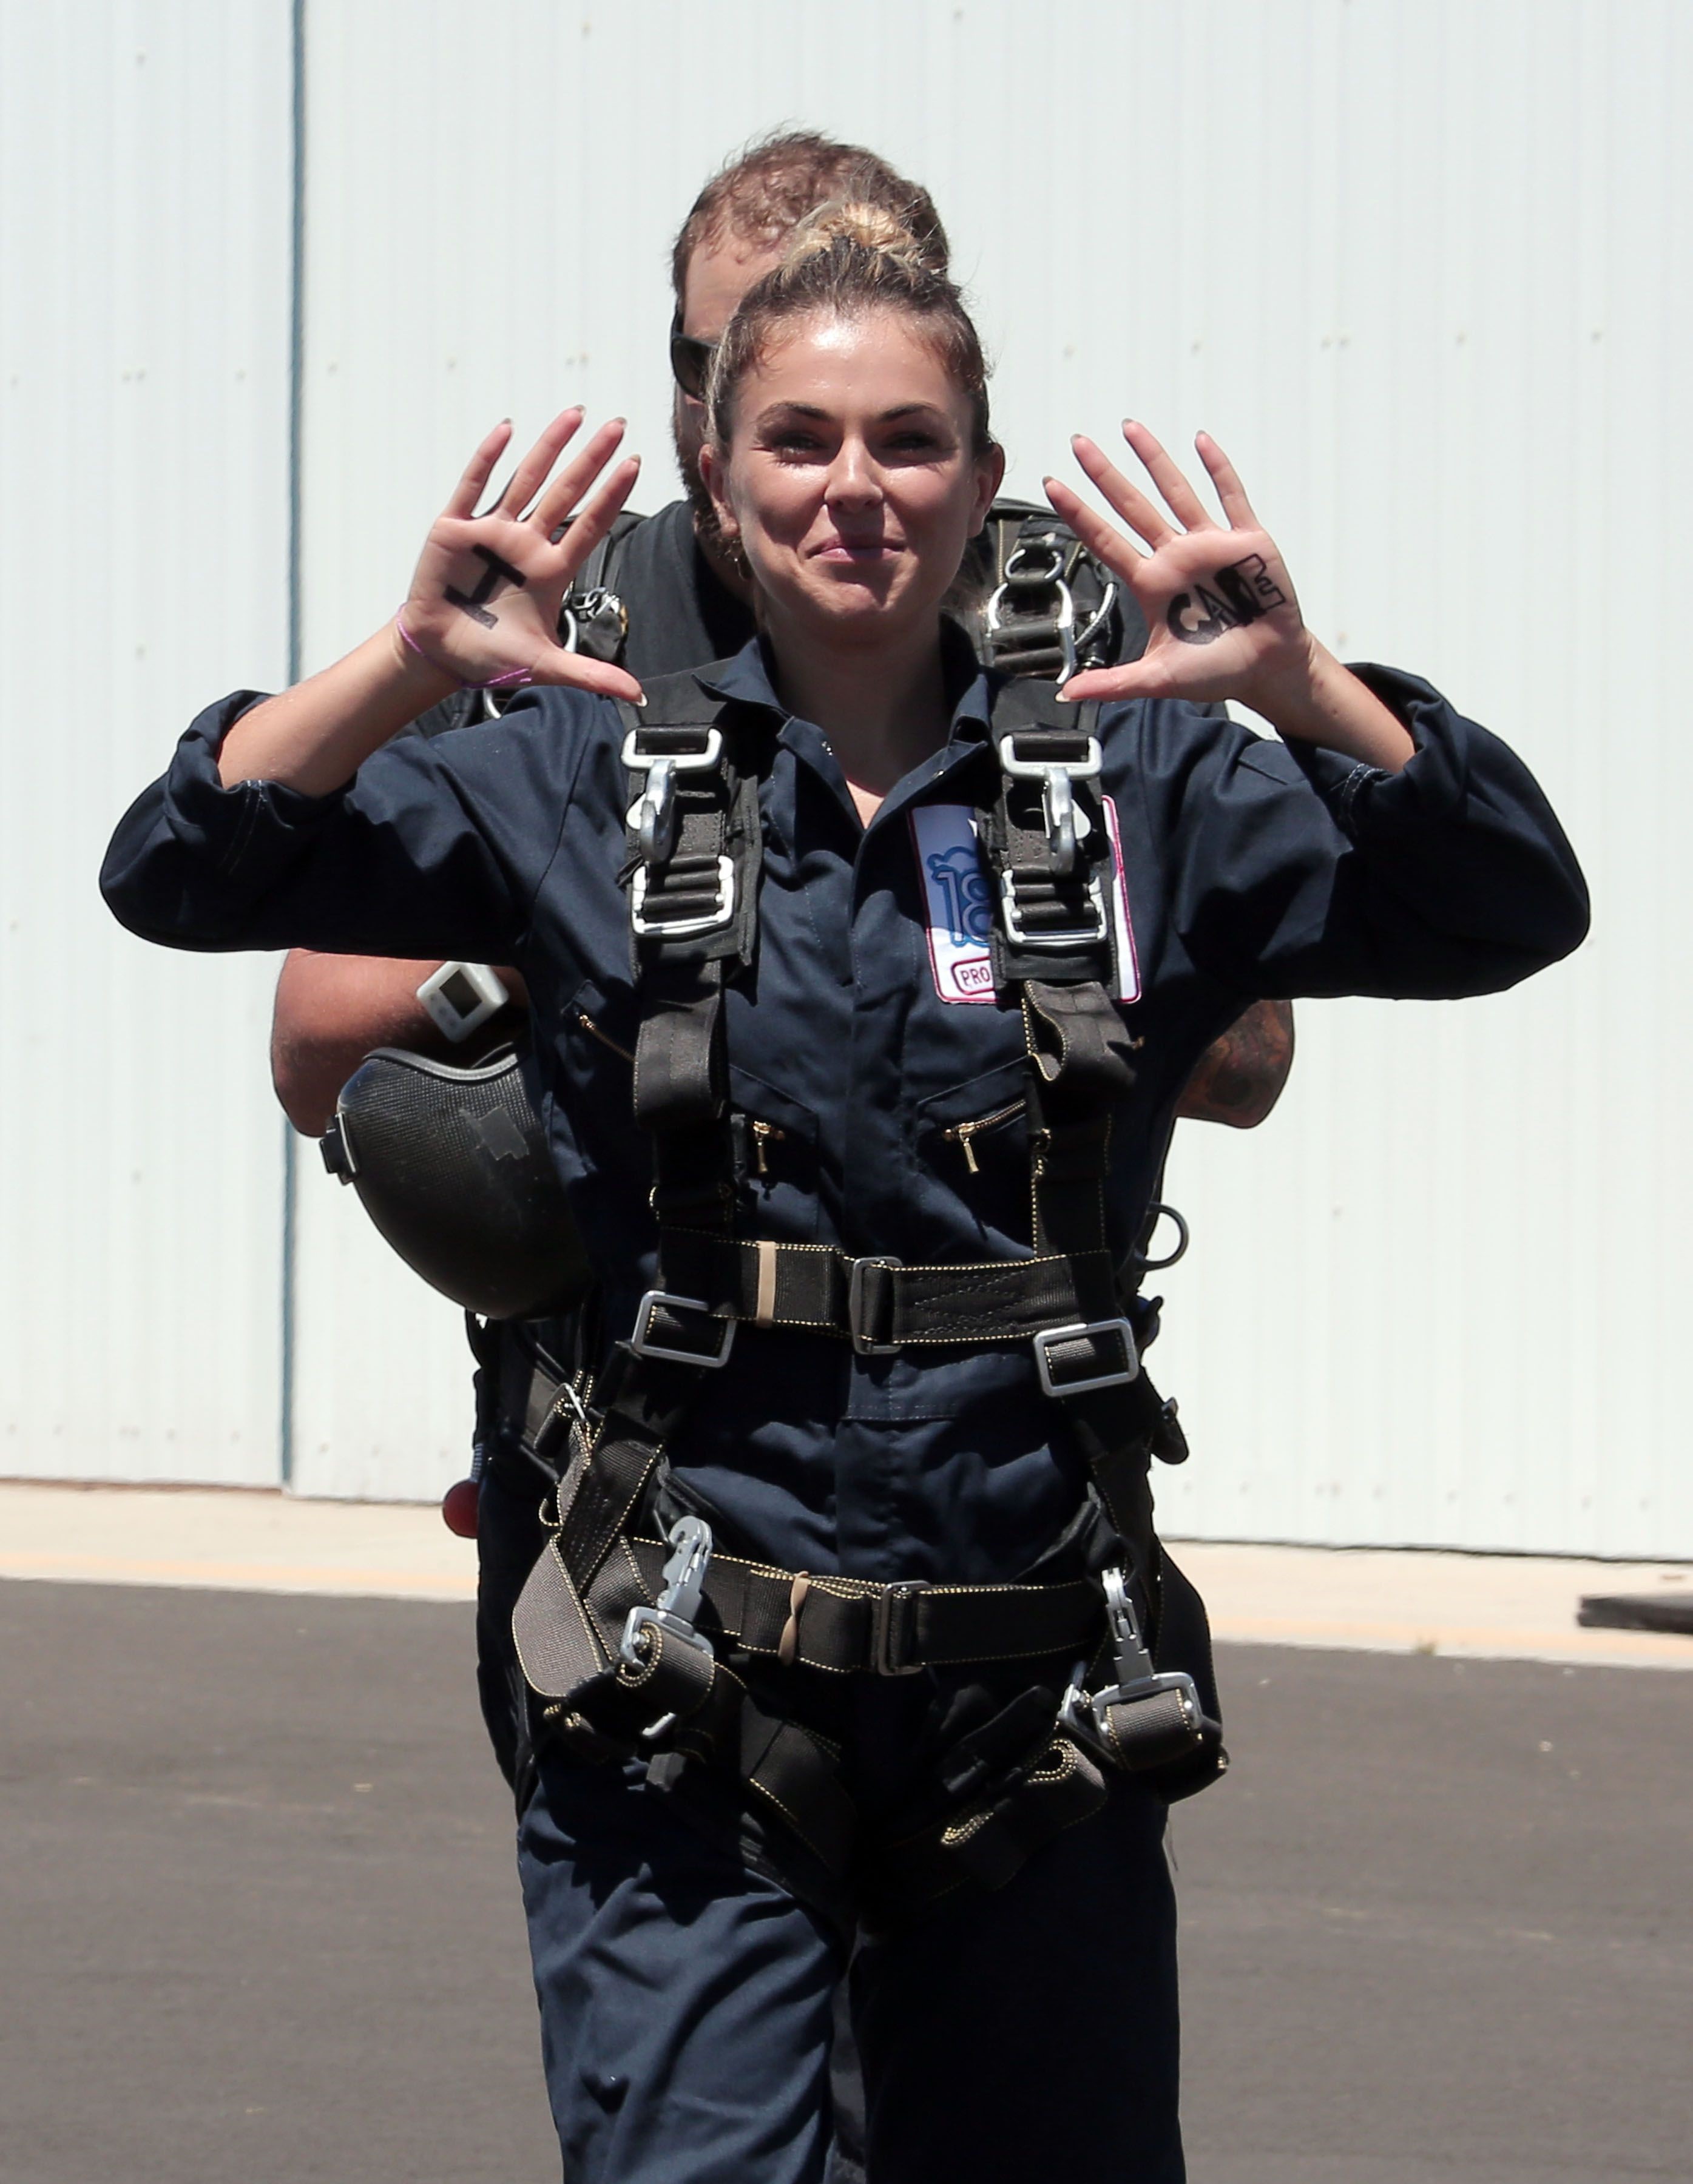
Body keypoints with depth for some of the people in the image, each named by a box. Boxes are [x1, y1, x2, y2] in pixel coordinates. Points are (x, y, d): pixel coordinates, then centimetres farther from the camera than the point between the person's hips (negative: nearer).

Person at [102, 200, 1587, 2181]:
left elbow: (1509, 910, -5)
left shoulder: (1139, 796, 5)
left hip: (1046, 1705, 2)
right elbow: (184, 876, -2)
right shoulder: (591, 786, 4)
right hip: (686, 1696, -1)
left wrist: (1302, 690, -23)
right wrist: (409, 667, -19)